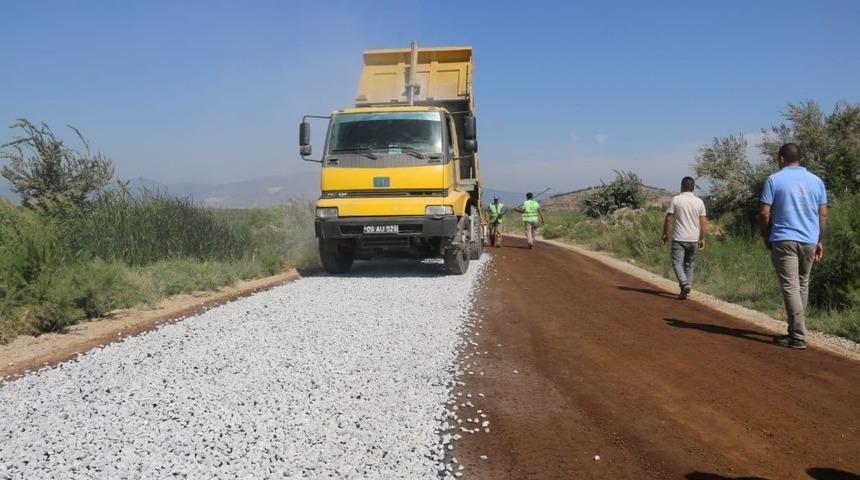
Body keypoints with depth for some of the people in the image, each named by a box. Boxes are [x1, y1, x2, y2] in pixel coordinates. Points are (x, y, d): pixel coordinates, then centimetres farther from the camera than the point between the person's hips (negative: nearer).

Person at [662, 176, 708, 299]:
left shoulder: (676, 199, -6)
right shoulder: (699, 201, 4)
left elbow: (668, 218, -6)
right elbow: (703, 222, 4)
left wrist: (665, 233, 5)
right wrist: (702, 239, 11)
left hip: (679, 238, -4)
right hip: (694, 239, 4)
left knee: (677, 262, -3)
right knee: (689, 264, 14)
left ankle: (684, 284, -22)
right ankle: (687, 286, 16)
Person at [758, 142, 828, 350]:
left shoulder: (774, 179, -4)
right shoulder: (816, 181, 9)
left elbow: (764, 213, -8)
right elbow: (823, 215, 10)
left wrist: (766, 237, 6)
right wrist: (820, 241, 18)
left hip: (784, 240, -5)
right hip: (809, 241, 5)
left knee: (790, 287, -6)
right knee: (802, 286, 16)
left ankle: (798, 336, -9)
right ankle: (797, 329, 23)